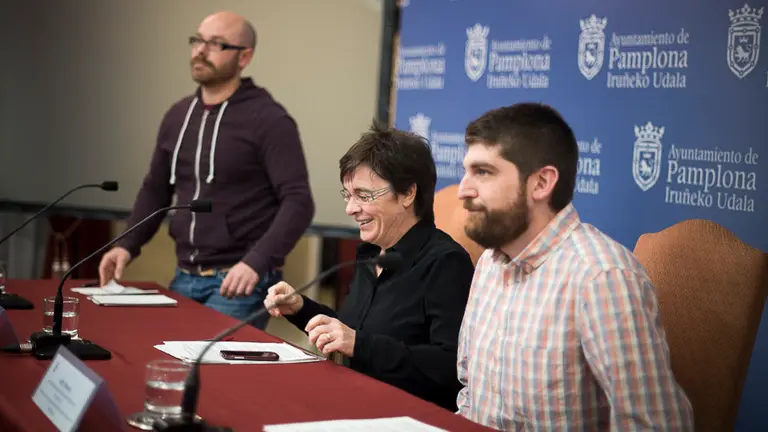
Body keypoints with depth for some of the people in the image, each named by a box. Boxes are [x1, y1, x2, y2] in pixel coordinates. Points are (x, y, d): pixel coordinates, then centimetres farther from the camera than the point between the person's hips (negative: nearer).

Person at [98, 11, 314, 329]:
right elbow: (156, 189, 20)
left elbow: (298, 202, -17)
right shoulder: (178, 116, 10)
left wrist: (256, 263, -29)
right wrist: (127, 245, 5)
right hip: (185, 278, 7)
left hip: (241, 281, -6)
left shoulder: (268, 119, -10)